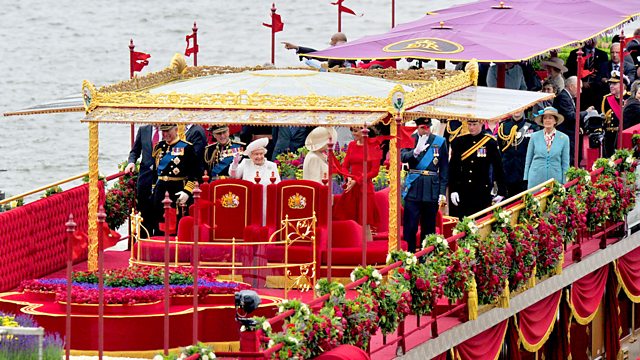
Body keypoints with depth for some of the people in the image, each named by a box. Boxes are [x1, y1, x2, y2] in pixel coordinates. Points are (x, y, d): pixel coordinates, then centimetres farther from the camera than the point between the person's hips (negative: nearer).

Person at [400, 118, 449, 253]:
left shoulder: (440, 141, 7)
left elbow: (444, 168, 8)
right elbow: (403, 156, -12)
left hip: (432, 189, 1)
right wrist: (415, 152, -32)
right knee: (410, 226, -5)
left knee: (429, 226, 5)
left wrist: (443, 192, 2)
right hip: (413, 187, -1)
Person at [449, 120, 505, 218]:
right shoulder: (459, 141, 5)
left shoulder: (490, 142, -1)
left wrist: (501, 192, -3)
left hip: (482, 193, -2)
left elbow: (498, 168, 0)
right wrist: (453, 190, 1)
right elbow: (453, 167, 8)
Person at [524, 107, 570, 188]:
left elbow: (565, 163, 7)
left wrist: (564, 183, 3)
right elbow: (528, 160, 9)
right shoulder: (535, 136, 5)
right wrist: (526, 179, 5)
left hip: (555, 179, 0)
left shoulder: (564, 138, 3)